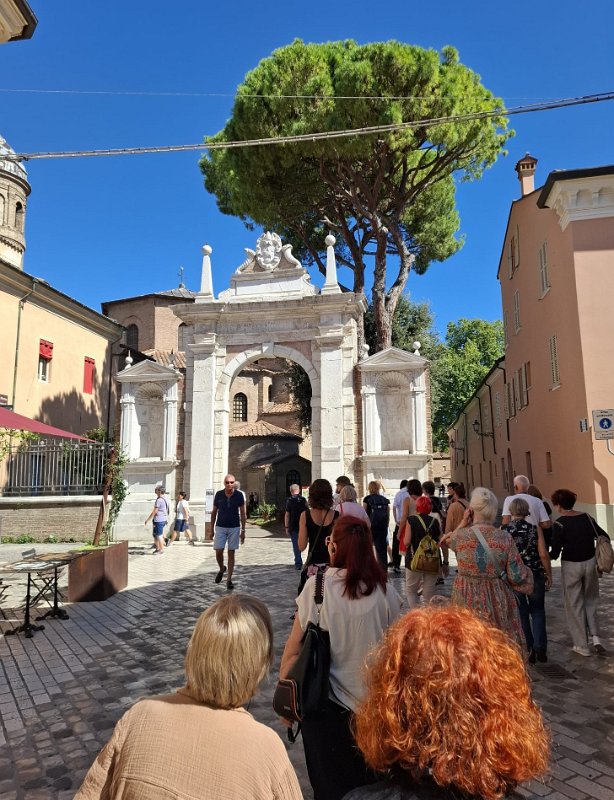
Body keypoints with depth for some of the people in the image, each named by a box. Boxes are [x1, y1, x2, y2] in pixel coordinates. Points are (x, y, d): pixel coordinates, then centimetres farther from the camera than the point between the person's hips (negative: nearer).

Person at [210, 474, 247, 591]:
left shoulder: (239, 495, -5)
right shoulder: (219, 494, -3)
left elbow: (243, 514, 0)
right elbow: (214, 512, 6)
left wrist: (243, 531, -3)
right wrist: (211, 529, 5)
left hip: (234, 528, -1)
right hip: (220, 527, 1)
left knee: (231, 554, 3)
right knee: (218, 552, -4)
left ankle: (229, 580, 11)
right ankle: (222, 569, 27)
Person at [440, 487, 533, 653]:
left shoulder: (461, 536, -13)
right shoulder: (505, 538, -10)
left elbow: (448, 541, 12)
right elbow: (517, 577, -8)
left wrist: (463, 523, 4)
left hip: (467, 601, -1)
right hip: (498, 602, 1)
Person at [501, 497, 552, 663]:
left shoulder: (503, 530, -8)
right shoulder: (535, 529, -7)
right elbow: (543, 554, -8)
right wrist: (549, 574, 5)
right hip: (535, 576, 1)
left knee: (521, 614, 13)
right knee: (538, 610, 18)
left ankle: (529, 651, 18)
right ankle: (540, 648, 7)